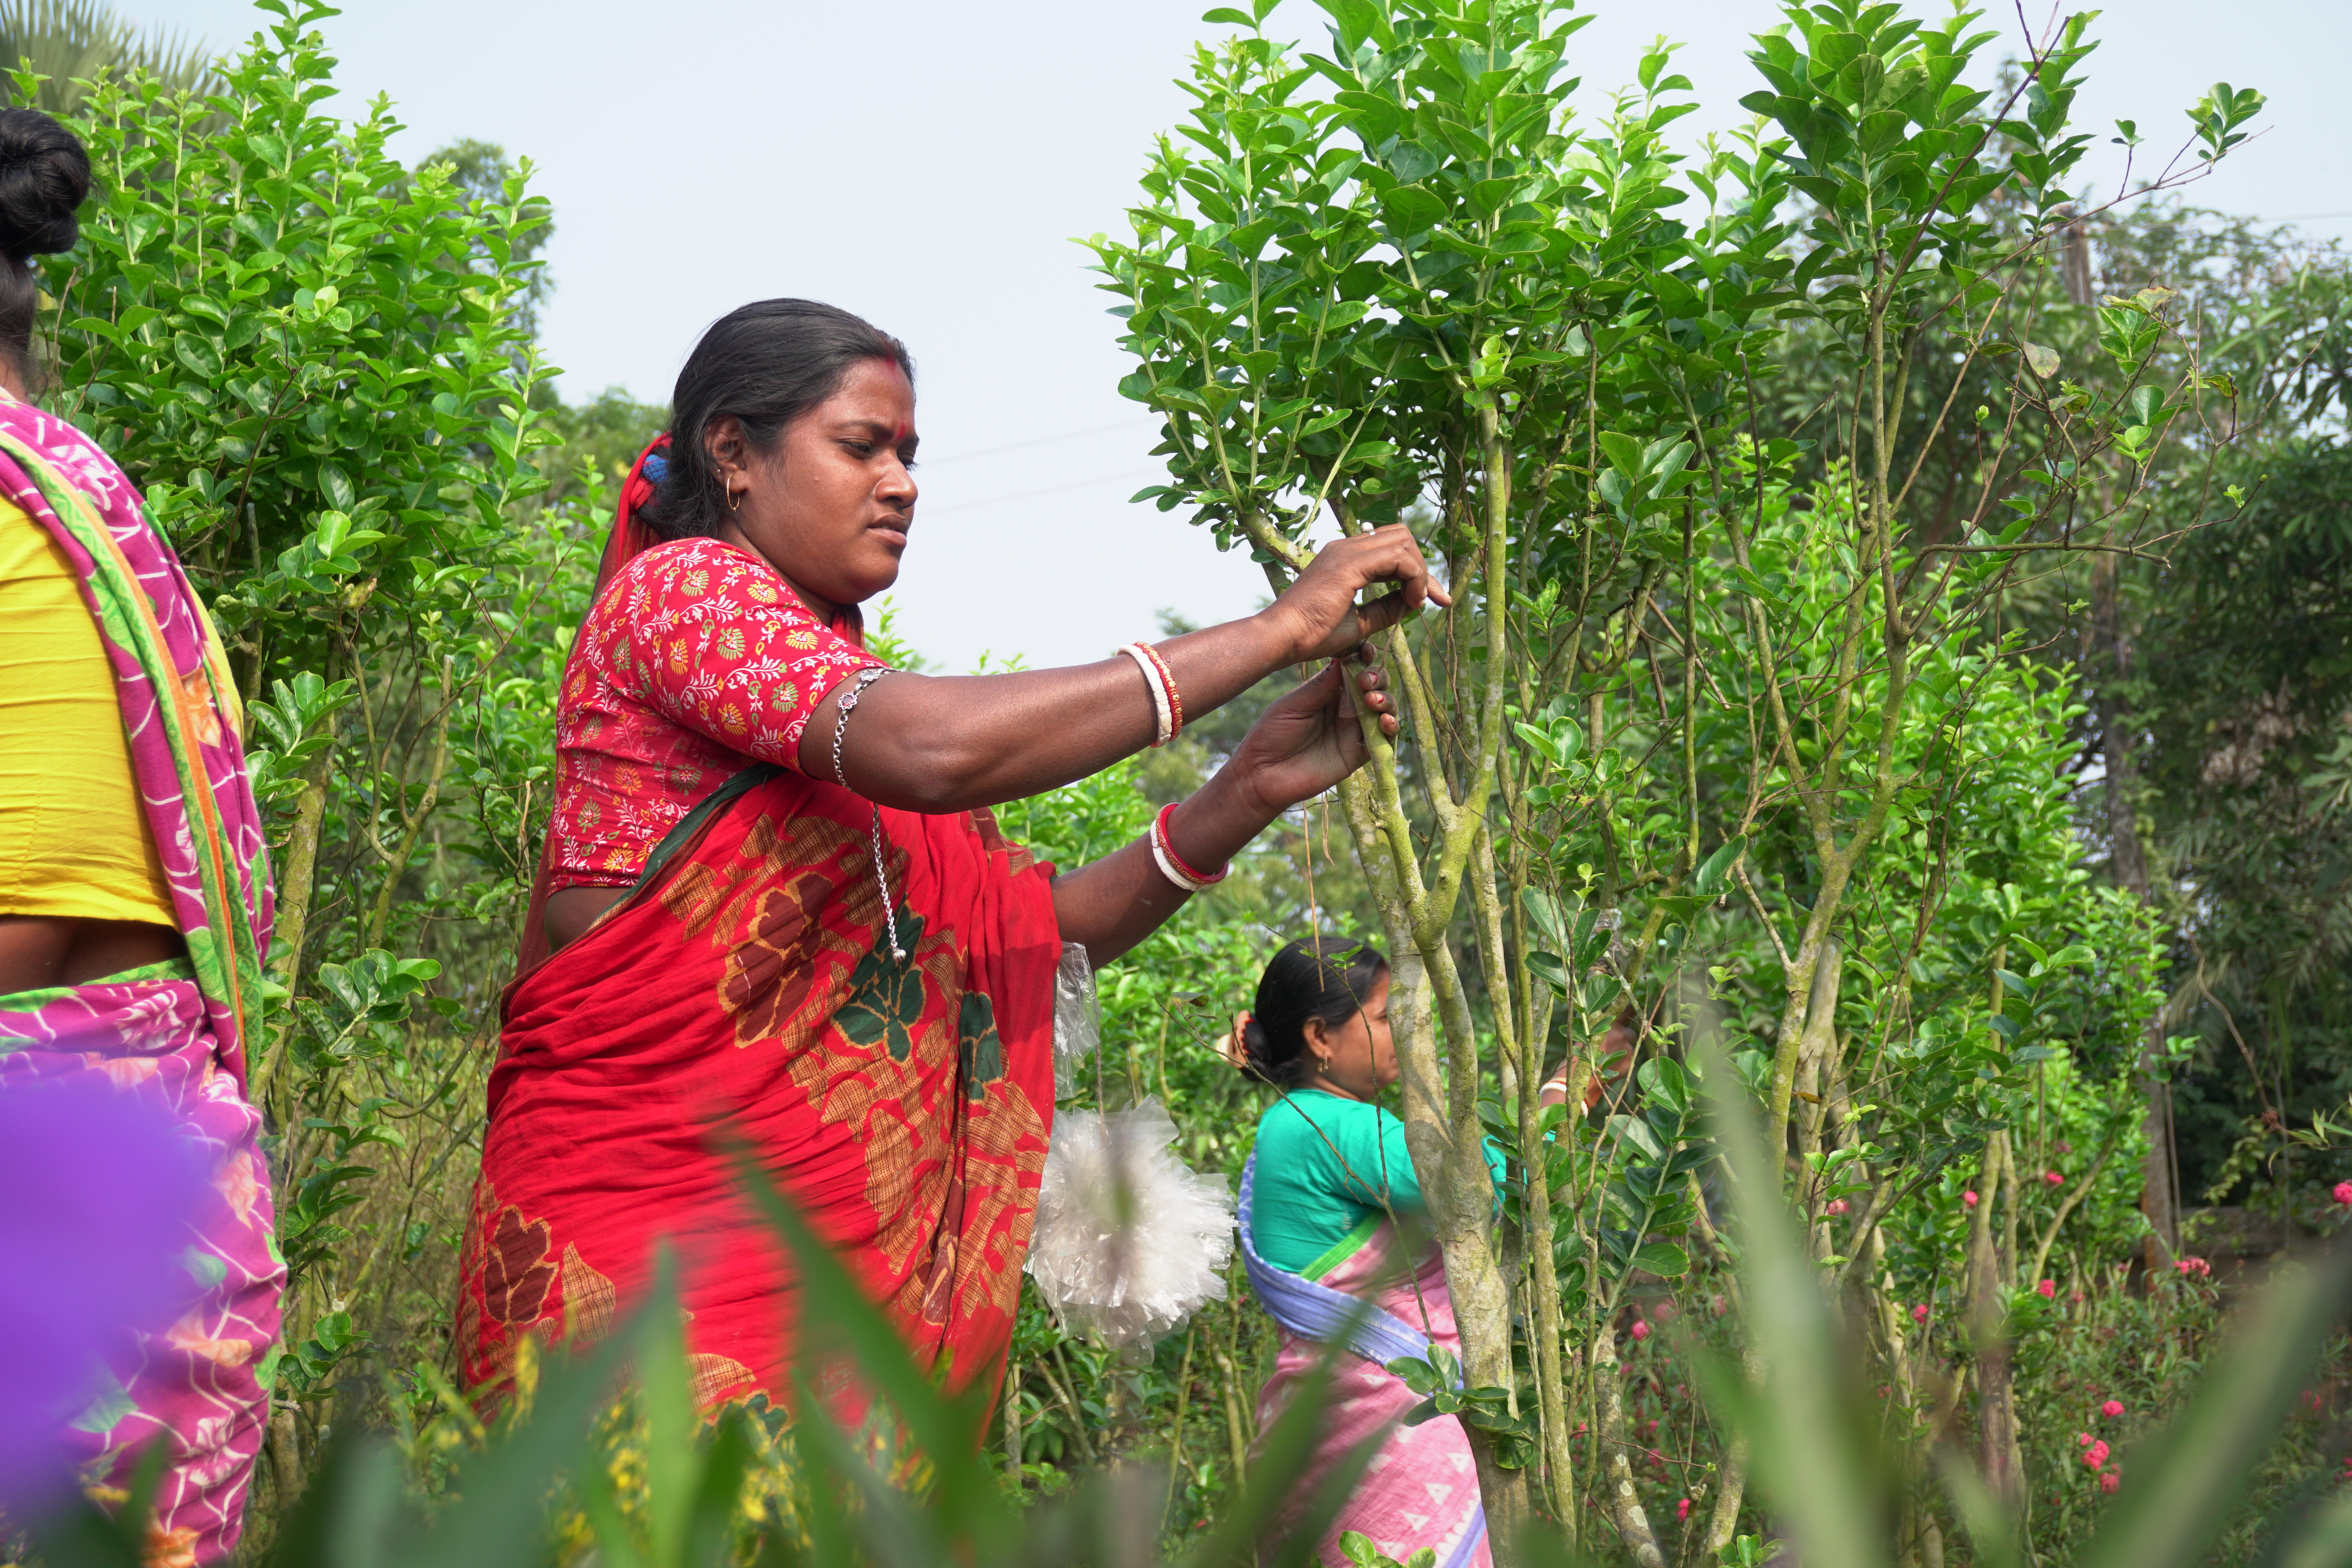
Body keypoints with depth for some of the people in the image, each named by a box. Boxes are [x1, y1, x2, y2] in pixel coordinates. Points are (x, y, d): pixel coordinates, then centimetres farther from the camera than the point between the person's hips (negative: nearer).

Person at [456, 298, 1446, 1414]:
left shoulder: (848, 692, 23)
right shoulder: (679, 583, -3)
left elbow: (1050, 924, 20)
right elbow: (936, 750, -21)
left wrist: (1250, 792, 3)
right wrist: (1272, 631, -14)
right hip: (643, 1232, -8)